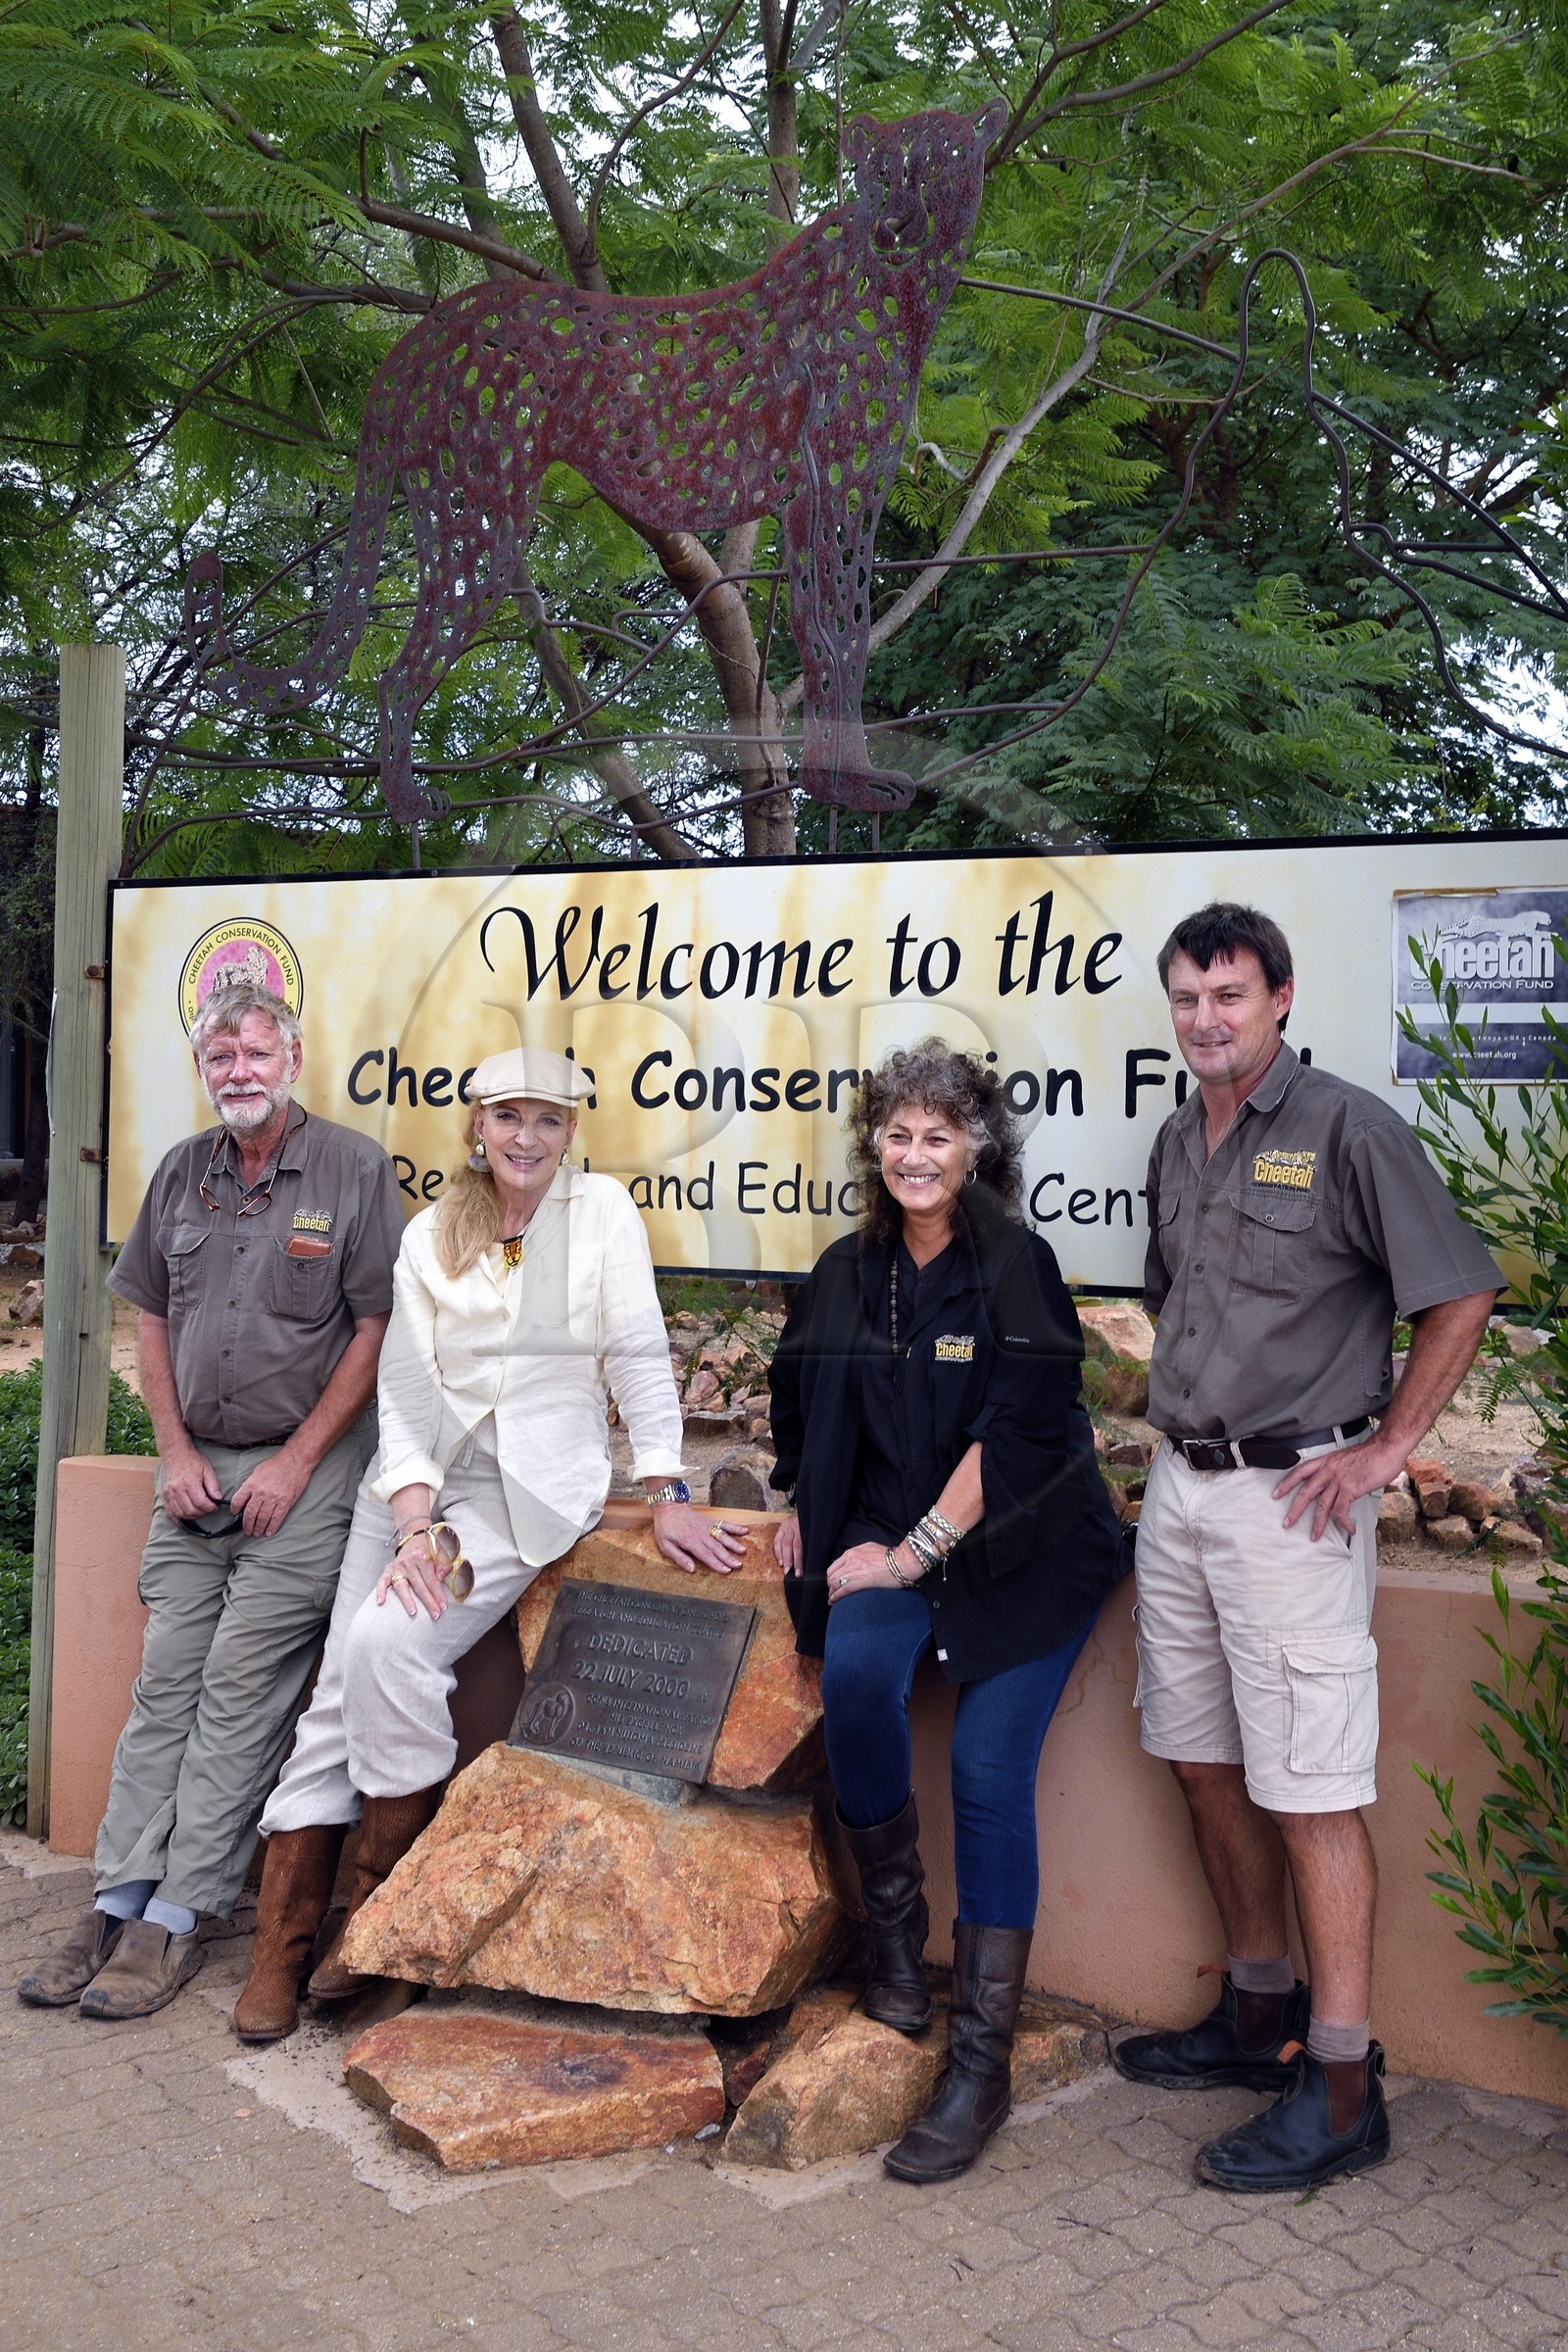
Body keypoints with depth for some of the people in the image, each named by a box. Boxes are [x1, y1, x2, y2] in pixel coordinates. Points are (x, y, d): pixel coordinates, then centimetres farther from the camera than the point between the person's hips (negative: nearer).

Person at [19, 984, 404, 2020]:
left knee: (242, 1692, -5)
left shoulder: (354, 1168, -6)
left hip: (302, 1473, -5)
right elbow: (153, 1319, 16)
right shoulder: (183, 1174, 9)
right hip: (198, 1469, 5)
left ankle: (178, 1917, 0)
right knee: (165, 1683, 4)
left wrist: (294, 1464, -11)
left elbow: (377, 1329, -8)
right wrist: (178, 1454, 5)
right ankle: (121, 1898, 9)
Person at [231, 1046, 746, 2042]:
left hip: (532, 1487, -3)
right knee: (340, 1690, -7)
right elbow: (405, 1385, -1)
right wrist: (416, 1526, -13)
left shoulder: (603, 1210, -2)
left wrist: (666, 1495, -10)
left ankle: (385, 1909, -5)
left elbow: (639, 1355, -4)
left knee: (392, 1642, -23)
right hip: (420, 1478, 4)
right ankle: (281, 1946, 2)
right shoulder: (431, 1236, 6)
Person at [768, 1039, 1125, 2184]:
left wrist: (914, 1552, -17)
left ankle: (982, 2065, 0)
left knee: (989, 1772, -11)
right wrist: (804, 1507, 11)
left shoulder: (1018, 1265, -9)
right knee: (855, 1672, -26)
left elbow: (1015, 1433, -16)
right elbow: (803, 1402, 22)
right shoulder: (848, 1271, 7)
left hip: (1026, 1552, -3)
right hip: (891, 1537, 3)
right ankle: (896, 1937, -4)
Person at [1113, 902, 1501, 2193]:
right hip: (1180, 1487, 8)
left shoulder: (1348, 1129, -10)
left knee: (1311, 1790, -4)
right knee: (1206, 1763, 15)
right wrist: (1183, 1420, 15)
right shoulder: (1178, 1143, 13)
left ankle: (1341, 2086, 5)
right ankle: (1259, 2014, 30)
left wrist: (1387, 1447, -11)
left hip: (1291, 1493, -8)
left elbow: (1462, 1293, -10)